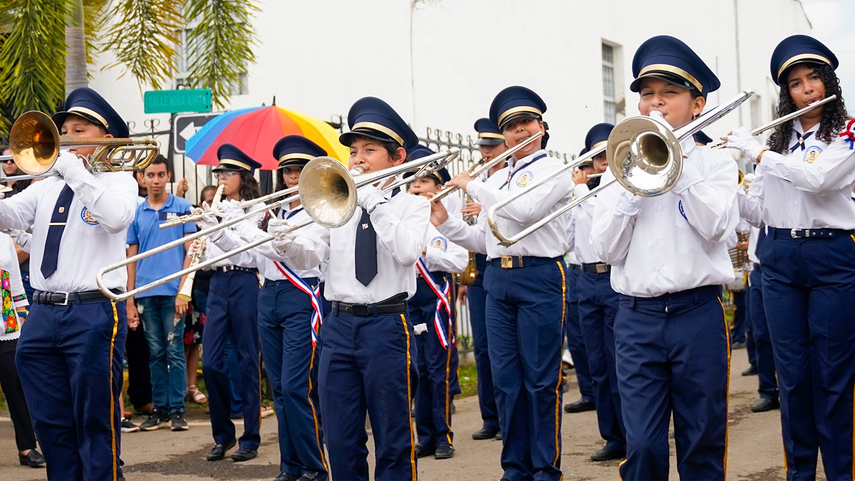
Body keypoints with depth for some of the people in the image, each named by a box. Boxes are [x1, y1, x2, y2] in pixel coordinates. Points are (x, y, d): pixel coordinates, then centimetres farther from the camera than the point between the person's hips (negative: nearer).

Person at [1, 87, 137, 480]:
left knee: (95, 425, -2)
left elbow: (118, 216, -18)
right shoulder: (47, 186, 18)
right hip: (42, 313, 6)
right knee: (50, 425, 10)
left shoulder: (117, 179, 4)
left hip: (94, 312, -5)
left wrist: (75, 172, -16)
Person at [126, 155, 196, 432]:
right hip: (145, 293, 3)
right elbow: (131, 258, 11)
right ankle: (159, 408, 14)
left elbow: (190, 252, 0)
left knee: (174, 351, -2)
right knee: (155, 353, 8)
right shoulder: (136, 212, 10)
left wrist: (183, 291, -10)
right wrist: (130, 300, 5)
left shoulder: (182, 207, 2)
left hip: (172, 292, -3)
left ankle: (177, 409, 4)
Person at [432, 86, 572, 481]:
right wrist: (444, 222, 5)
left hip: (539, 276, -6)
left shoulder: (553, 170, -1)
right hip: (497, 279, 6)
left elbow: (525, 210, -18)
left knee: (541, 380, -3)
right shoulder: (496, 181, 19)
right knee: (506, 380, 7)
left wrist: (471, 186, -10)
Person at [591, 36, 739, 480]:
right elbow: (607, 249, 1)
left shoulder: (715, 163, 7)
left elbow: (716, 227, -11)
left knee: (703, 443, 5)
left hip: (698, 313, -1)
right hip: (637, 317, 1)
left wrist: (677, 163, -9)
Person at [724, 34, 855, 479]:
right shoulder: (779, 139, 12)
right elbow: (755, 206, 13)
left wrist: (756, 151, -14)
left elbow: (816, 178, -20)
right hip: (780, 258, 4)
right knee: (792, 372, 6)